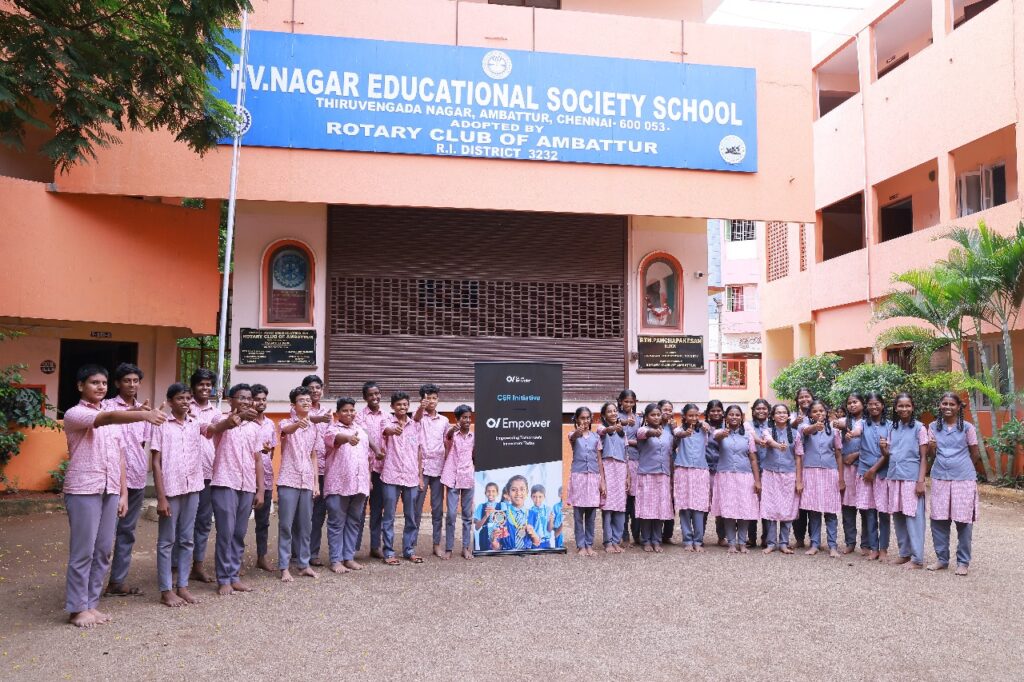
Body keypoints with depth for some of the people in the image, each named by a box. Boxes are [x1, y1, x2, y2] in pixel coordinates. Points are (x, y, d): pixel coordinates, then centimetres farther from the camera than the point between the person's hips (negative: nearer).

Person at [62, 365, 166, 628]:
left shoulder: (112, 418, 16)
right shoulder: (74, 414, -6)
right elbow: (108, 418, -27)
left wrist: (123, 493, 9)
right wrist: (144, 414, -44)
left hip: (110, 491, 6)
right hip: (83, 490, -6)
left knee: (103, 551, 9)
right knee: (83, 552, -2)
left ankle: (91, 604, 19)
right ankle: (77, 609, 9)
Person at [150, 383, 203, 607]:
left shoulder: (195, 424, 6)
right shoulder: (161, 424, -5)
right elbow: (156, 462, -7)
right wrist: (161, 497, -11)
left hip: (192, 488, 4)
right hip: (170, 489, -4)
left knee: (186, 540, 10)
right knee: (167, 541, 4)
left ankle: (182, 586, 18)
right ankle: (166, 590, 11)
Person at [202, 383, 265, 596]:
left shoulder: (254, 427, 13)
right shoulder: (221, 419, -1)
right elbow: (217, 428, -27)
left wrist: (260, 490, 8)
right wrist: (238, 417, -48)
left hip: (247, 487, 5)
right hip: (225, 484, -5)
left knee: (239, 534, 9)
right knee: (225, 532, -3)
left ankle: (234, 576, 18)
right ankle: (224, 579, 7)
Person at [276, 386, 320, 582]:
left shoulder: (314, 428, 12)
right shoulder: (286, 423, -2)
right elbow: (287, 430, -29)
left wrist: (316, 482, 7)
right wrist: (298, 424, -52)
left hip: (307, 481, 4)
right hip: (288, 480, -4)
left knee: (305, 525, 9)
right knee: (286, 525, -2)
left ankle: (304, 564, 17)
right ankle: (284, 567, 4)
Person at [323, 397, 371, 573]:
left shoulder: (361, 431, 18)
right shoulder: (333, 429, -2)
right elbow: (335, 437, -28)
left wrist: (369, 479, 17)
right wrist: (348, 438, -50)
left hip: (359, 484, 6)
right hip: (338, 484, -6)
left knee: (354, 522, 10)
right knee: (337, 523, 0)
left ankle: (349, 557, 18)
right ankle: (336, 560, 6)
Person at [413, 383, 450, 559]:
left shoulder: (444, 420, 11)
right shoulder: (419, 416, -1)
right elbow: (416, 418, -26)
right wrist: (421, 406, -50)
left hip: (439, 468, 3)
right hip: (421, 467, -3)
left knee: (438, 508, 7)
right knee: (417, 507, 0)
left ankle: (437, 544, 14)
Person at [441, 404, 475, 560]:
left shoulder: (473, 436, 7)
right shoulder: (452, 433, -3)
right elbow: (447, 437, -27)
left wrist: (476, 473, 7)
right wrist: (452, 430, -47)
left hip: (468, 478, 3)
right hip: (452, 477, -3)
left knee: (467, 514, 6)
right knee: (451, 514, -3)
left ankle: (466, 547, 13)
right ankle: (448, 548, 5)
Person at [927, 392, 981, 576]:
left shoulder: (967, 428, -2)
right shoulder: (933, 427, 6)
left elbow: (975, 455, 7)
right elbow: (931, 454, 8)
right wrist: (931, 448, -13)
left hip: (964, 479, -2)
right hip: (940, 478, 3)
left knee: (963, 520, 1)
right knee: (938, 519, 4)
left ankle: (963, 562, 13)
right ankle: (942, 559, 17)